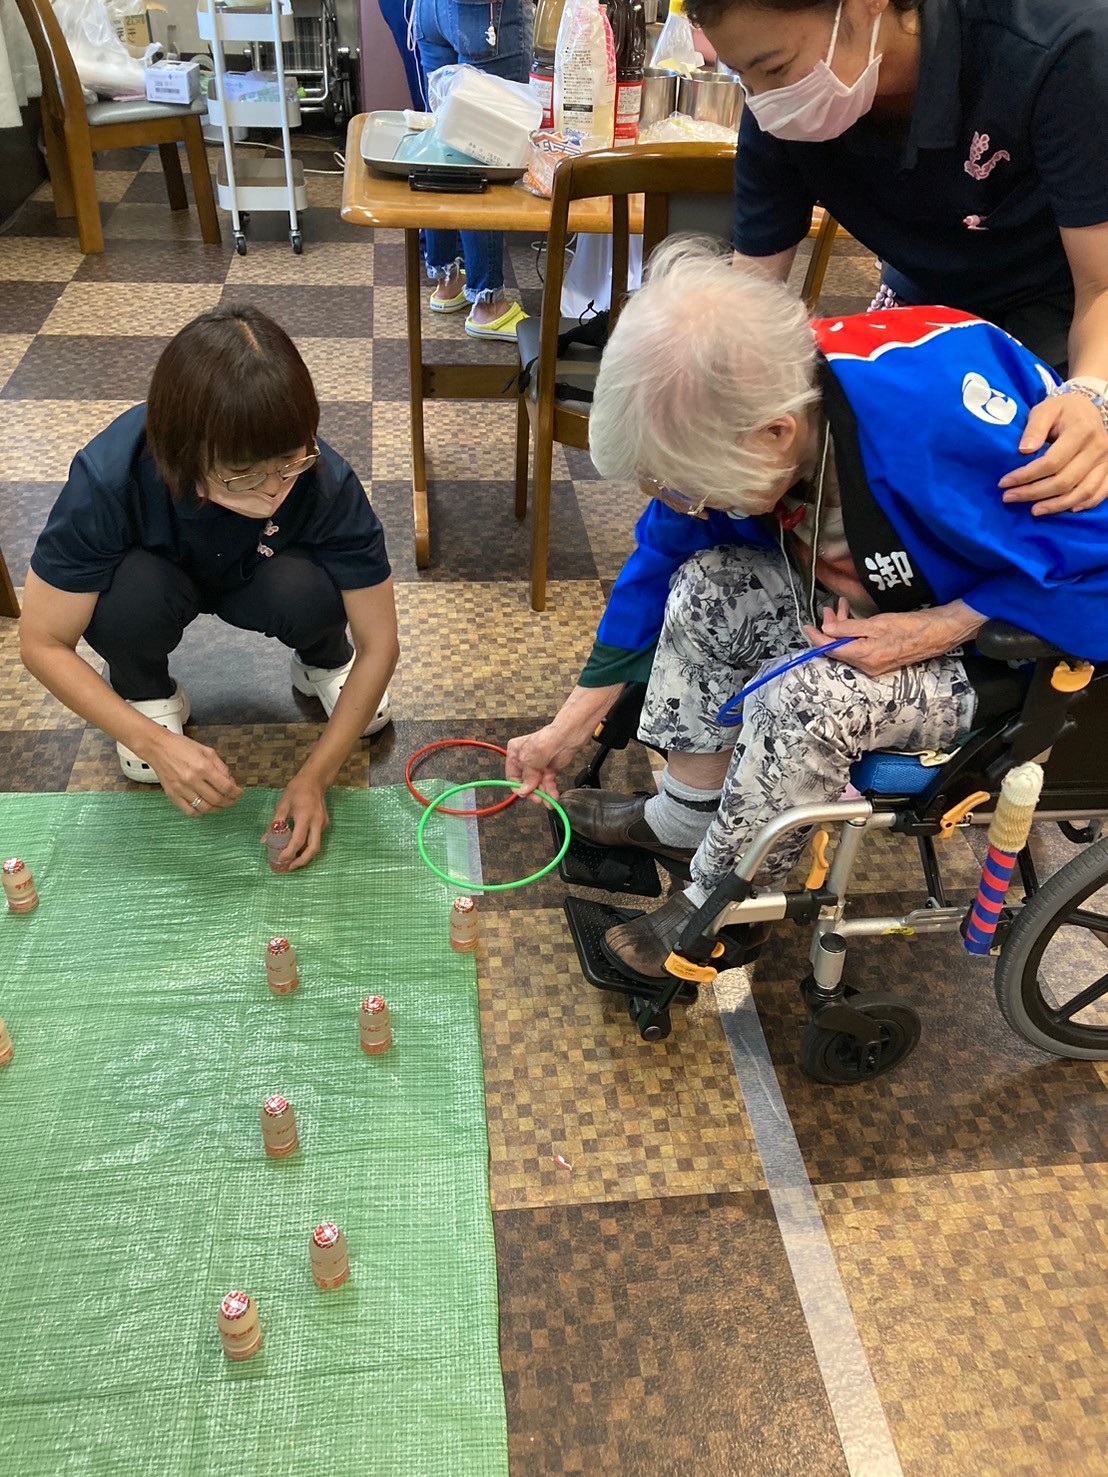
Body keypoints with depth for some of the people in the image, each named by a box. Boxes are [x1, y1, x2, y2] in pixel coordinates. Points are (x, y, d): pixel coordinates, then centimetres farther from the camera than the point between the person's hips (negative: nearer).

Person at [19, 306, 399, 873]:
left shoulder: (326, 483, -35)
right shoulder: (108, 478, -37)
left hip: (255, 585, 0)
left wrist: (314, 778, -31)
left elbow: (379, 642, -25)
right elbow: (42, 642, -25)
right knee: (134, 590, -35)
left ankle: (323, 662, 2)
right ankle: (146, 693, -1)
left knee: (306, 590, -34)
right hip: (155, 578, 0)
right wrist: (155, 743, -35)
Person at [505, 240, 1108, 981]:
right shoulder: (734, 422, -16)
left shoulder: (943, 415, -39)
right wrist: (569, 727, 2)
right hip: (887, 599, 7)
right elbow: (660, 567, -2)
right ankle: (684, 817, 11)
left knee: (806, 697, -28)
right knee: (704, 589, -10)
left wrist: (939, 629, -31)